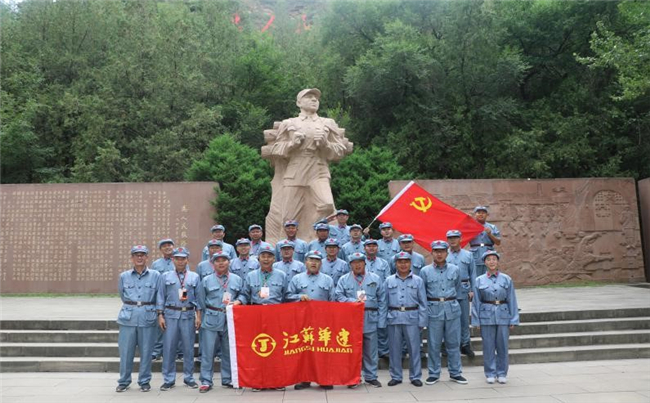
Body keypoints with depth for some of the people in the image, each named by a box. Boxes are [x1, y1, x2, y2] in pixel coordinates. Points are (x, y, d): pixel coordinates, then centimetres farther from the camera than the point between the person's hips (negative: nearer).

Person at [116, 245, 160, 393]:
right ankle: (124, 381, 20)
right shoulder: (124, 276, 6)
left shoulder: (155, 275, 1)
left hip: (147, 318, -1)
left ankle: (144, 381, 17)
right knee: (125, 351, 5)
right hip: (128, 318, 1)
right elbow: (123, 296, 19)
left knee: (146, 351, 4)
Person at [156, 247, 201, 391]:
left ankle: (189, 377, 18)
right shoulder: (165, 276, 7)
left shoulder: (195, 277, 8)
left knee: (188, 347, 6)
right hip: (170, 314, 0)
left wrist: (198, 316, 1)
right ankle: (169, 379, 12)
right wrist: (160, 315, -2)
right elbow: (161, 297, 5)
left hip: (188, 315, 0)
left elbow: (198, 297, 6)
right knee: (168, 347, 1)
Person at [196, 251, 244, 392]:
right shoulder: (206, 281, 3)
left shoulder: (237, 279, 6)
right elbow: (201, 302, 7)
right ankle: (206, 381, 7)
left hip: (230, 320, 2)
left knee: (229, 351, 10)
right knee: (208, 351, -2)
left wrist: (237, 302, -9)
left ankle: (227, 379, 22)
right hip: (211, 320, -1)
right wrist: (212, 313, 5)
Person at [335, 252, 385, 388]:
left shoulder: (375, 279, 8)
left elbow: (382, 300, 6)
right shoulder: (344, 280, 7)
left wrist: (381, 321, 0)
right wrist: (353, 301, -16)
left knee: (371, 350, 5)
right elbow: (338, 296, -1)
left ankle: (371, 376, 18)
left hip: (370, 320, 1)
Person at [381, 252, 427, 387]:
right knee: (394, 348, 7)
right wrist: (383, 320, 2)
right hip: (394, 318, 1)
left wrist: (422, 321, -1)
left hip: (412, 318, -1)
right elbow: (384, 302, 9)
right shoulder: (389, 280, 8)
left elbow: (423, 302, 5)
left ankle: (415, 376, 15)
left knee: (414, 348, 2)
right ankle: (396, 376, 19)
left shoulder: (418, 280, 5)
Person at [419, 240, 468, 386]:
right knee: (434, 344, 4)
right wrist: (433, 302, 8)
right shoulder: (425, 271, 0)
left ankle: (455, 373, 20)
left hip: (452, 309, 2)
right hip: (434, 310, -1)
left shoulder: (455, 270, 5)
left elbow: (458, 288, 18)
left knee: (453, 343, 8)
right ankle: (434, 374, 16)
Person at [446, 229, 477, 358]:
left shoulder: (468, 255, 7)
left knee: (464, 318, 7)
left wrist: (472, 290, 1)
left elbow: (473, 273, 8)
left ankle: (465, 344, 16)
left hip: (463, 290, 1)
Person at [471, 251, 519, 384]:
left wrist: (513, 320, 1)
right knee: (488, 346, 5)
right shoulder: (479, 280, 1)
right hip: (486, 316, 0)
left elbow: (512, 301, 3)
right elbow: (476, 302, 3)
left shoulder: (506, 279, 2)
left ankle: (502, 373, 22)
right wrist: (476, 321, 0)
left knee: (502, 346, 7)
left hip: (503, 315, 0)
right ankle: (490, 373, 19)